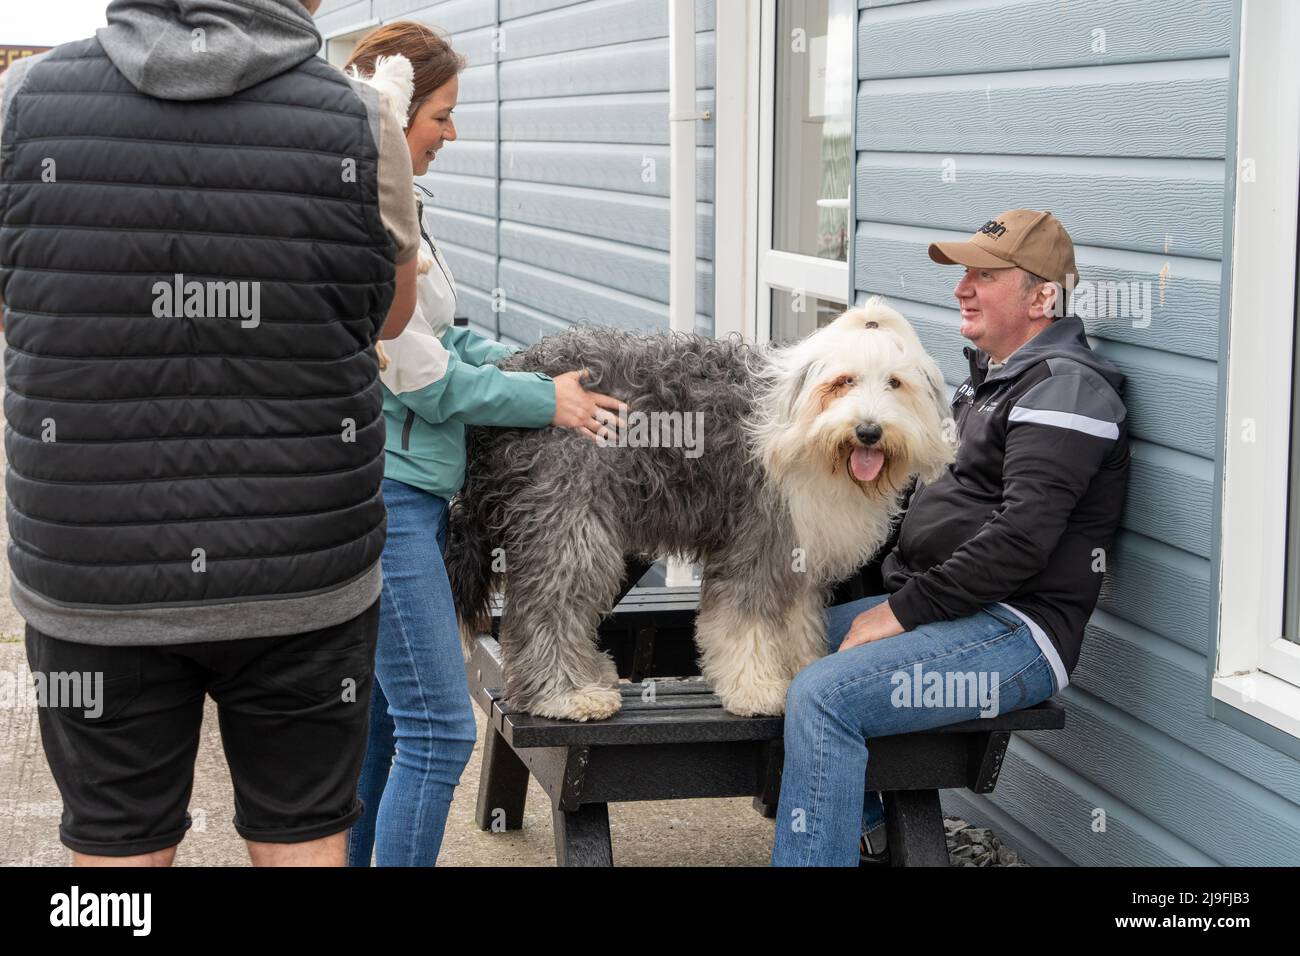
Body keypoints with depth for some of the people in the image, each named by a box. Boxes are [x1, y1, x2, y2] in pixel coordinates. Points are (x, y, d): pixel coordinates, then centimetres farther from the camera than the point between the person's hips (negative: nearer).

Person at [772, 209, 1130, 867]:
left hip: (1017, 628, -10)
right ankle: (868, 828, 26)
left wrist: (903, 610, -19)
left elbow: (1021, 540, -23)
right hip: (940, 607, 11)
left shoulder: (1065, 390, -13)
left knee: (821, 695, -27)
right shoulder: (990, 377, 20)